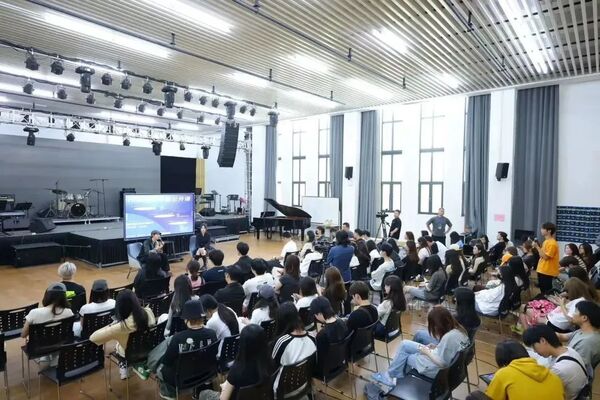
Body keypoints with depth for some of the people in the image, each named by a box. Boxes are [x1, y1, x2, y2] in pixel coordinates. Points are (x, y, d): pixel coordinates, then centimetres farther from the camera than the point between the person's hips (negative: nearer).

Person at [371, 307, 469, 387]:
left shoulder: (448, 337, -34)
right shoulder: (459, 329, -6)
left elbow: (441, 363, -27)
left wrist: (427, 352, -13)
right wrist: (437, 347, 2)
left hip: (436, 370, -9)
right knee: (404, 344, 11)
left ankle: (391, 375, 30)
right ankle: (397, 376, 18)